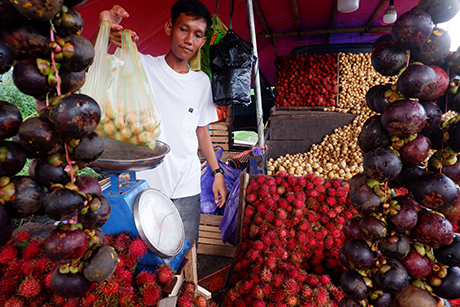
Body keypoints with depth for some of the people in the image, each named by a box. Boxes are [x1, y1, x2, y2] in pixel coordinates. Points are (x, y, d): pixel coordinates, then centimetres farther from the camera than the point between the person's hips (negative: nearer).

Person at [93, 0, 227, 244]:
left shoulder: (202, 82, 10)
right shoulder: (142, 66, 0)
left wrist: (217, 171, 11)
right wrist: (105, 30, -32)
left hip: (186, 189, 3)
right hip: (144, 184, -2)